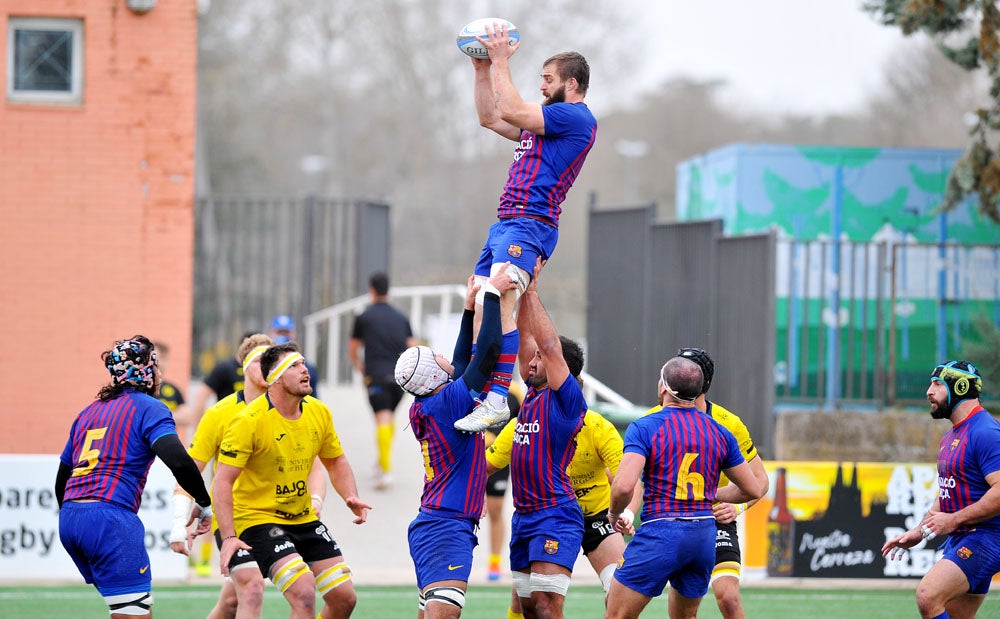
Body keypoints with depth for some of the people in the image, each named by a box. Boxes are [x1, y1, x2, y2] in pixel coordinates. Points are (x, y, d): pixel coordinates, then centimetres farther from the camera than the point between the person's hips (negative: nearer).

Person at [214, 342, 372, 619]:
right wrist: (229, 537, -30)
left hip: (304, 519, 7)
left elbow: (335, 461, 17)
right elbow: (222, 481, -20)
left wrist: (351, 497, -3)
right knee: (304, 594, -24)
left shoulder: (319, 412, 0)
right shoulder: (249, 420, -19)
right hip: (258, 519, -7)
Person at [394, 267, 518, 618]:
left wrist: (470, 309, 27)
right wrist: (493, 294, -6)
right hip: (448, 527, -10)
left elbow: (462, 363, 26)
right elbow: (488, 351, -13)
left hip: (429, 524, 10)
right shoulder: (449, 402, -12)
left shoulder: (423, 409, 12)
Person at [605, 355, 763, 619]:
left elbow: (624, 485, -20)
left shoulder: (644, 427, -7)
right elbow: (753, 490, 15)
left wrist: (614, 513, 1)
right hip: (705, 535, 6)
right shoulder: (720, 432, 9)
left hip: (660, 533, -5)